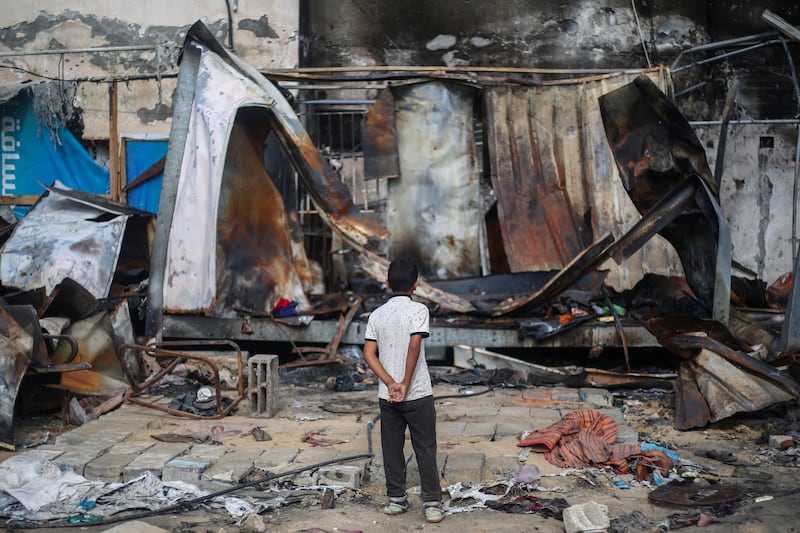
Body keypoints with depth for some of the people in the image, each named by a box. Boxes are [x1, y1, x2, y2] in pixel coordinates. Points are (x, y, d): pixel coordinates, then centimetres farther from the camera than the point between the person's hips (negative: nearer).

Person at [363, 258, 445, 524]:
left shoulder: (377, 315, 4)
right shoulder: (418, 310, -9)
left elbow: (369, 354, -3)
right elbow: (414, 346, -22)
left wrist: (391, 383, -8)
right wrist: (405, 384, -16)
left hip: (387, 395, 4)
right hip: (418, 394, -4)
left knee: (392, 448, 12)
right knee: (425, 449, 4)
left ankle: (396, 499, 20)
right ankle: (432, 503, 6)